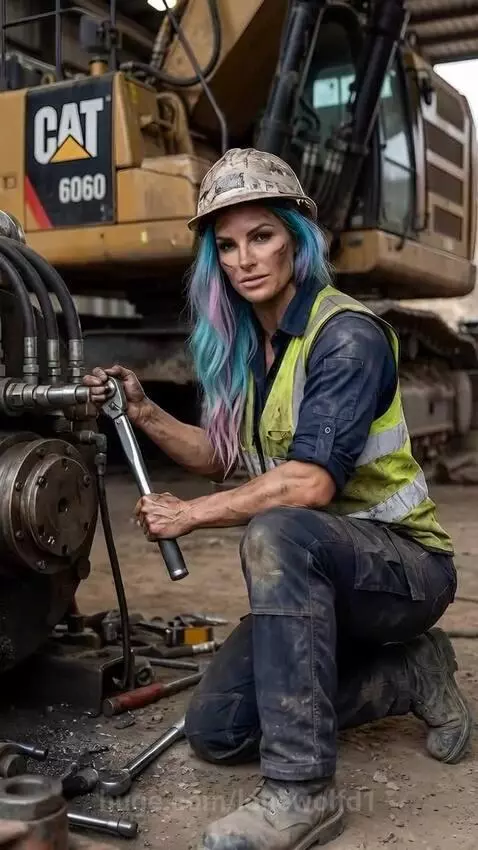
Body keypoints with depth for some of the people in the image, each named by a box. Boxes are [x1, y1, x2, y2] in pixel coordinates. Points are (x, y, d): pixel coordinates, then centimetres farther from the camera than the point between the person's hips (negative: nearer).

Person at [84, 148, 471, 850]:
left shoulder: (347, 334, -20)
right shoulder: (242, 344, 4)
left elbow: (312, 483, -30)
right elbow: (222, 458, 13)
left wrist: (190, 514, -20)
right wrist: (143, 413, -1)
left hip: (403, 562, -8)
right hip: (316, 577, 8)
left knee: (275, 534, -38)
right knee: (216, 732, 2)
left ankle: (302, 790, -29)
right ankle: (409, 673, 14)